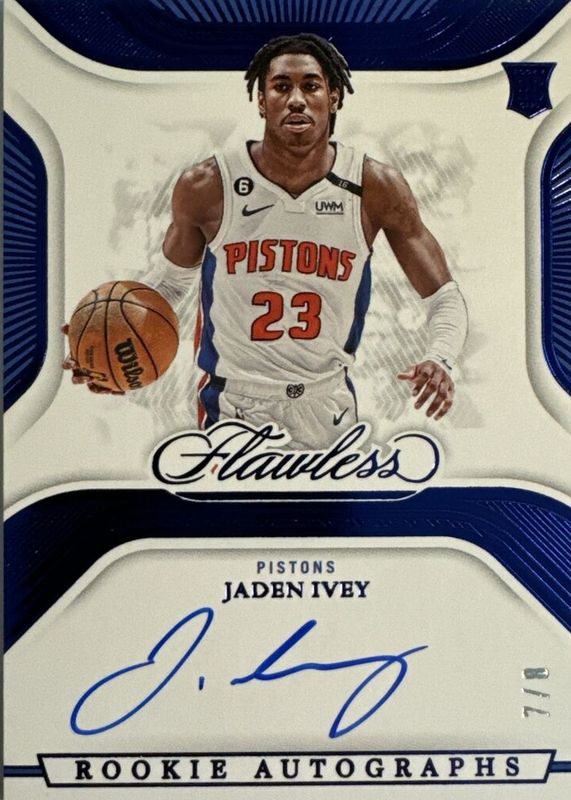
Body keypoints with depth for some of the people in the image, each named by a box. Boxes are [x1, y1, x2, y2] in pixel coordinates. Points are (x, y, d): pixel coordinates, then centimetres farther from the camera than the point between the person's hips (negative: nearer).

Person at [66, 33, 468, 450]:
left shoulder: (376, 188, -11)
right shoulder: (206, 187, -11)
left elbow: (445, 297, -5)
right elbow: (171, 279, 8)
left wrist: (440, 358, -26)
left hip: (329, 411, 1)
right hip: (232, 408, -1)